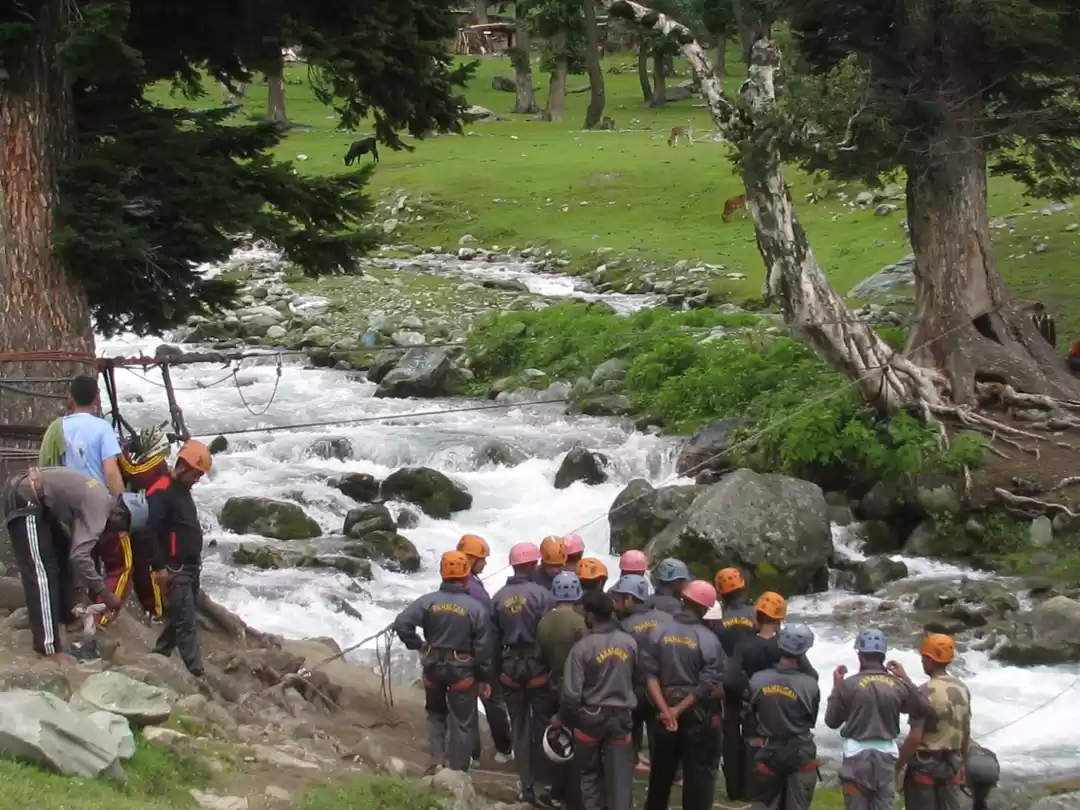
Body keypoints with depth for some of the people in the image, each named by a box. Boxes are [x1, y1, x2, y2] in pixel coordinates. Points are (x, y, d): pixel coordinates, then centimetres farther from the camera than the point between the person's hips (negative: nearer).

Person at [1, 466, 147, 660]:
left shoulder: (101, 499, 12)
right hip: (23, 500, -11)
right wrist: (105, 594, -17)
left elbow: (75, 551, 20)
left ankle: (66, 617, 34)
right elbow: (80, 556, -25)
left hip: (34, 499, 11)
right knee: (42, 572, -11)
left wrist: (79, 588, 20)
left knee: (63, 554, 21)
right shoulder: (98, 507, -18)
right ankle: (49, 648, -13)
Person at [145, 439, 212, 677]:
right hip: (174, 570, -10)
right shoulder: (161, 492, -16)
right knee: (187, 622, -10)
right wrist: (159, 566, -23)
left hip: (191, 568, 10)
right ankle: (196, 673, -11)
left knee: (179, 619, 14)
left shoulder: (182, 490, 15)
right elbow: (149, 530, -23)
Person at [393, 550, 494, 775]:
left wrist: (417, 645, -1)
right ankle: (458, 770, 12)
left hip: (433, 666, 2)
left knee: (436, 714, 23)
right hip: (463, 670, -2)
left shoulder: (428, 601, -8)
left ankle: (436, 759, 11)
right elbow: (483, 647, -9)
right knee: (463, 722, 10)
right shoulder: (476, 607, -11)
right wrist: (485, 678, 1)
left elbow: (401, 623, -17)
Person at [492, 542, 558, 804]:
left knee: (519, 727, 9)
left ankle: (527, 786, 8)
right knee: (542, 724, 10)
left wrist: (498, 670, 13)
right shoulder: (541, 594, -13)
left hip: (510, 667, 3)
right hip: (537, 666, -3)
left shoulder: (499, 597, 0)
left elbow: (494, 638, 5)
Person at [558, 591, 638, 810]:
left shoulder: (583, 647, -15)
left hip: (590, 718, -2)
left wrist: (561, 718, 3)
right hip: (621, 717, 2)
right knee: (620, 776, 1)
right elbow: (638, 679, 9)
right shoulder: (629, 643, -4)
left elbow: (571, 693, -14)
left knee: (590, 774, 17)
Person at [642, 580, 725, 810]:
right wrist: (679, 710, -12)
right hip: (699, 715, -3)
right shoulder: (708, 639, -13)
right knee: (698, 774, 5)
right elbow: (710, 686, -16)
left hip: (666, 710, 3)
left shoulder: (658, 631, -5)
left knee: (661, 772, 19)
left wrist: (666, 710, -16)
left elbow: (650, 675, -10)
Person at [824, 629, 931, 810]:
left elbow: (831, 721, -3)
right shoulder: (898, 685, -4)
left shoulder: (850, 684, -12)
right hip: (886, 754, 3)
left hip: (858, 754, -3)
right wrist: (906, 679, 13)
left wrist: (836, 688, 6)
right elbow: (924, 708, 9)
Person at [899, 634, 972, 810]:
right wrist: (962, 764, 23)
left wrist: (897, 764, -11)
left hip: (924, 765, -7)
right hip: (951, 765, 7)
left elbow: (915, 737, -20)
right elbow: (966, 733, 13)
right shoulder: (962, 689, 5)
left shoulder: (927, 691, -17)